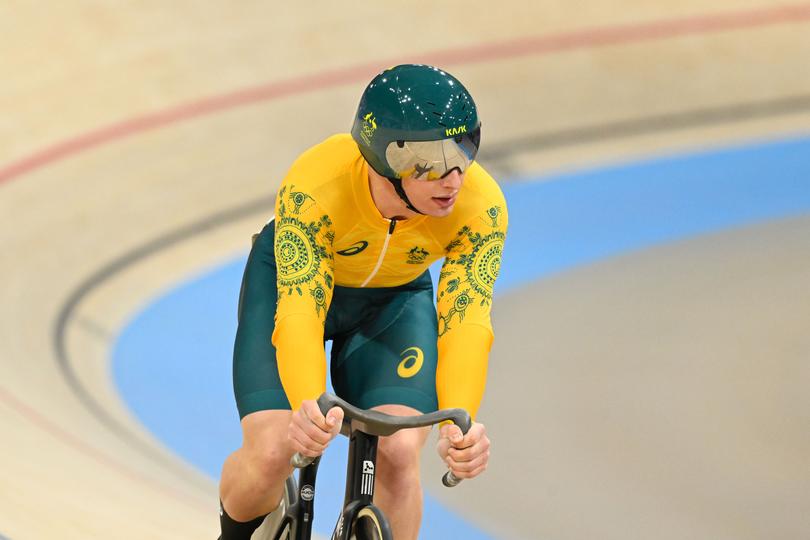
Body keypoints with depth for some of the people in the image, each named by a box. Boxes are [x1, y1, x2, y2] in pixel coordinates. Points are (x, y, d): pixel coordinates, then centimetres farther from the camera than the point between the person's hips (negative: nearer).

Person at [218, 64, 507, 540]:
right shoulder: (312, 188, -38)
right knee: (271, 455, -18)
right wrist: (310, 406, -63)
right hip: (290, 281, -2)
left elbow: (465, 322, -37)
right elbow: (299, 311, -44)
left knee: (399, 455, -22)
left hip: (395, 300, 2)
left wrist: (460, 421, -56)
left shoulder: (481, 208, -32)